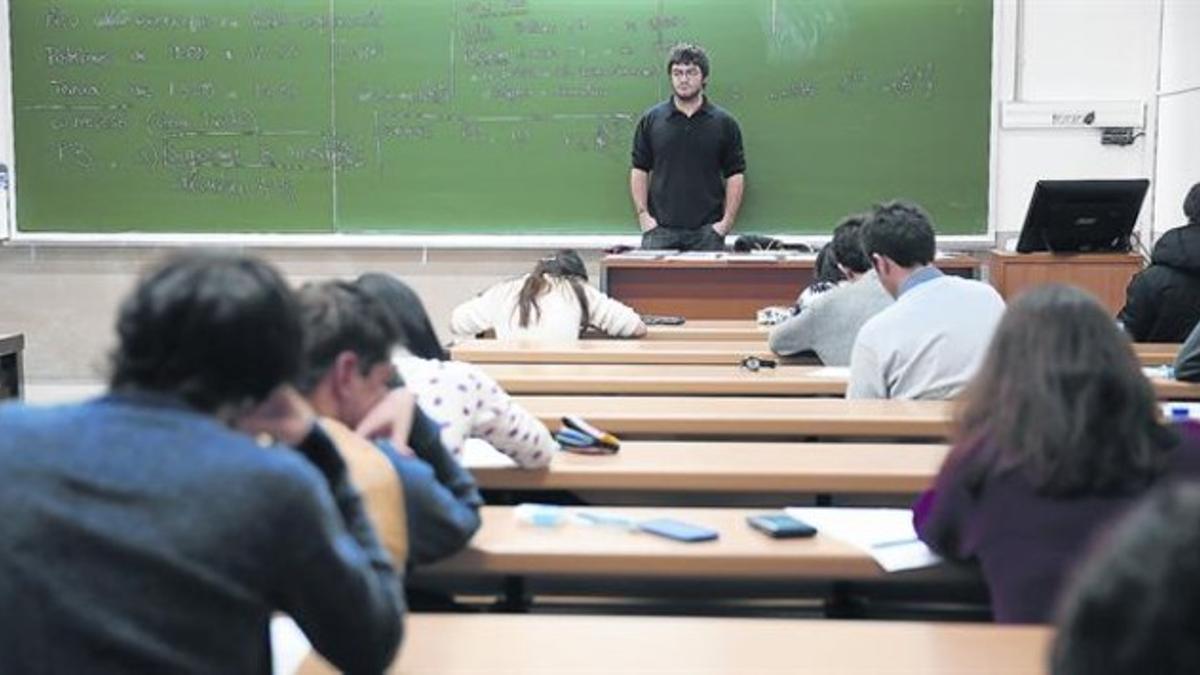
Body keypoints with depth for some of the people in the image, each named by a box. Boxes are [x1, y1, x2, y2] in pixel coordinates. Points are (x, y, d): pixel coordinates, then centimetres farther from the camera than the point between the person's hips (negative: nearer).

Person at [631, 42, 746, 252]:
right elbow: (639, 170, 7)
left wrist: (727, 221, -5)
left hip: (707, 231, 0)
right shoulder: (651, 120, 6)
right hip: (660, 230, 1)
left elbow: (735, 175, 4)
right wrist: (643, 215, -3)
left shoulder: (724, 123, 4)